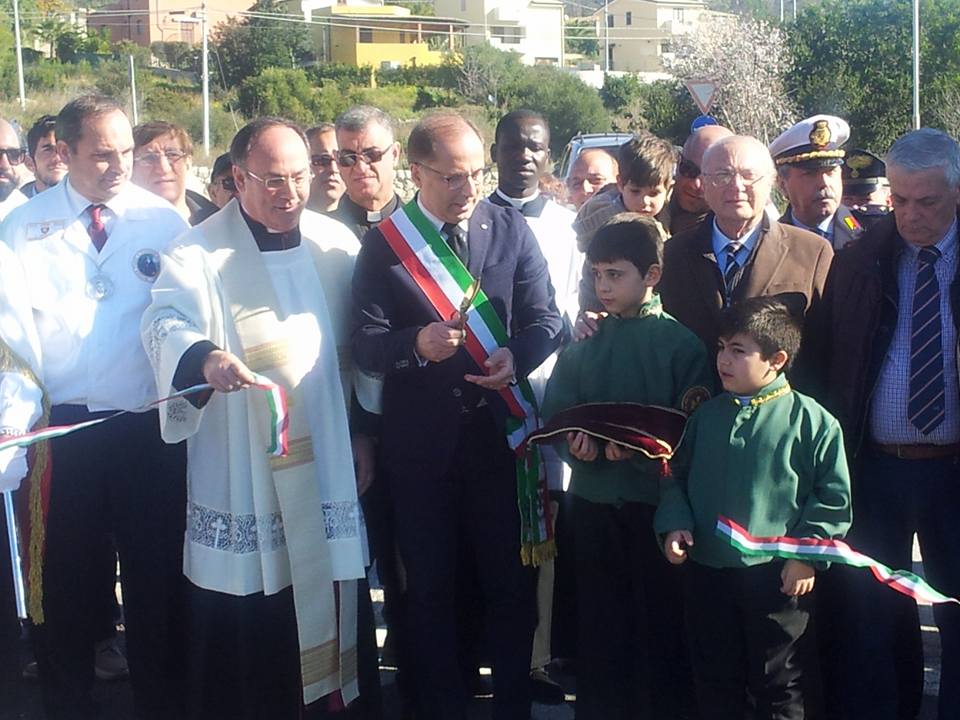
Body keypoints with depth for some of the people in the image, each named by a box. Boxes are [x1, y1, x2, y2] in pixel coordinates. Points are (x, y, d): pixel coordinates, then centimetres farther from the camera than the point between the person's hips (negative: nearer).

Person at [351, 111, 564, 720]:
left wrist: (518, 356, -21)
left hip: (500, 431, 1)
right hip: (420, 441, -1)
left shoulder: (512, 229, 1)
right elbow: (366, 344, -7)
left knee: (512, 580, 10)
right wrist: (418, 344, -28)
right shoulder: (383, 242, -3)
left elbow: (546, 318, 0)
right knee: (431, 586, 12)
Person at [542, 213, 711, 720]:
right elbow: (555, 410, 5)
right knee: (597, 621, 10)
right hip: (593, 500, 3)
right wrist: (576, 441, -16)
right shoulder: (586, 343, 8)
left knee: (658, 618, 4)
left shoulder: (681, 344, -4)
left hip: (656, 498, -3)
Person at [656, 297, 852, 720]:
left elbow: (833, 496, -6)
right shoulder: (707, 415, 8)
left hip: (775, 577, -4)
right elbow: (678, 477, 16)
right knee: (715, 684, 15)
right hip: (707, 572, 5)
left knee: (777, 685, 8)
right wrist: (674, 524, -1)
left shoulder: (811, 420, -8)